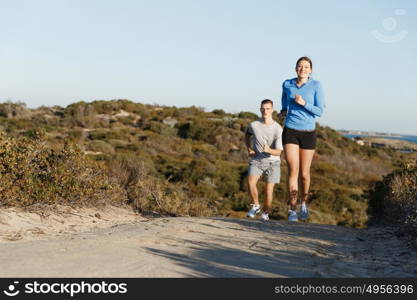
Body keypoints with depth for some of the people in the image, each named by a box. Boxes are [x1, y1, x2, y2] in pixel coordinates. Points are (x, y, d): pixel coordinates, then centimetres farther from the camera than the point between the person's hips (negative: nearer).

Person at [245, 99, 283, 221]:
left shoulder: (278, 129, -13)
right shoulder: (254, 125, -6)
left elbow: (278, 152, -17)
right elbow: (247, 135, 19)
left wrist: (268, 150, -38)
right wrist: (249, 149, 3)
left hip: (272, 162, -1)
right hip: (256, 161, 1)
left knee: (268, 191, -7)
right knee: (251, 182, -26)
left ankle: (266, 212, 20)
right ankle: (255, 206, -2)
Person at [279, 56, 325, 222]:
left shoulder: (316, 86, -7)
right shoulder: (287, 84, 1)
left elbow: (320, 111, -9)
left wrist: (304, 103, -23)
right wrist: (283, 111, 9)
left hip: (308, 133, 0)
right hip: (290, 132, 0)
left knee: (304, 173, 8)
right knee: (293, 170, -13)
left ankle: (304, 203, 34)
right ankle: (292, 209, -5)